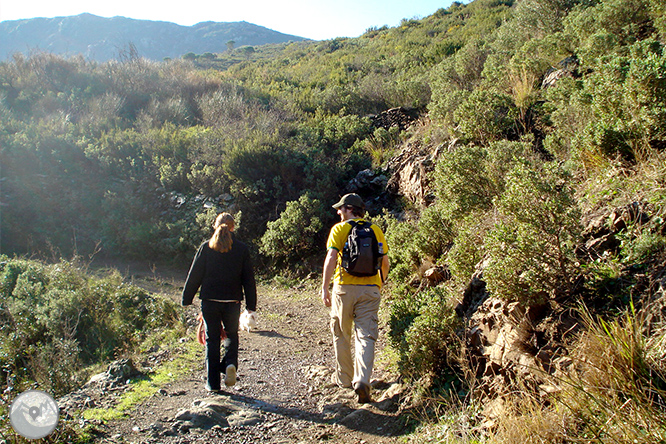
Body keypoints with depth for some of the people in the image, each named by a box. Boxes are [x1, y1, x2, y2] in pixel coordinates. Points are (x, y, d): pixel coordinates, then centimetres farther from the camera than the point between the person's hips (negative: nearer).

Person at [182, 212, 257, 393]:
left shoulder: (206, 247, -2)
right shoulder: (242, 249, -1)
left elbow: (194, 276, 1)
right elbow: (248, 279, 2)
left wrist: (186, 299, 11)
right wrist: (251, 304, 8)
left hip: (210, 302, 0)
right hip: (232, 302, 0)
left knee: (212, 339, 10)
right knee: (231, 335, 21)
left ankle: (213, 382, 12)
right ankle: (230, 363, -5)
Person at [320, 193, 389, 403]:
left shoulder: (339, 229, 1)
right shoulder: (376, 230, 11)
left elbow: (331, 257, -11)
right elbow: (384, 262, 11)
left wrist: (324, 288, -12)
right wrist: (381, 283, 27)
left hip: (344, 287, -2)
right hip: (369, 288, 2)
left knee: (342, 335, 14)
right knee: (366, 336, -1)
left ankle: (344, 378, 26)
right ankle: (362, 381, -17)